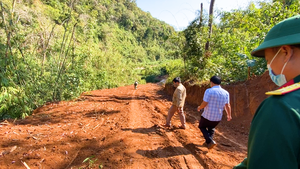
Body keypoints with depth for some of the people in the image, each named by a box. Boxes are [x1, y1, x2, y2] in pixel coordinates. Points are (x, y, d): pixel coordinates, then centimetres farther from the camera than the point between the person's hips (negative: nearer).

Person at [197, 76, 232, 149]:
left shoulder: (209, 91, -17)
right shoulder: (225, 93, -2)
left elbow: (204, 103, -20)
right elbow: (227, 105, 3)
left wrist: (199, 108, 0)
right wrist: (229, 115, 17)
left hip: (207, 116, -5)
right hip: (218, 117, 5)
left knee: (202, 127, 21)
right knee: (211, 128, 30)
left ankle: (210, 141, 6)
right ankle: (208, 142, 30)